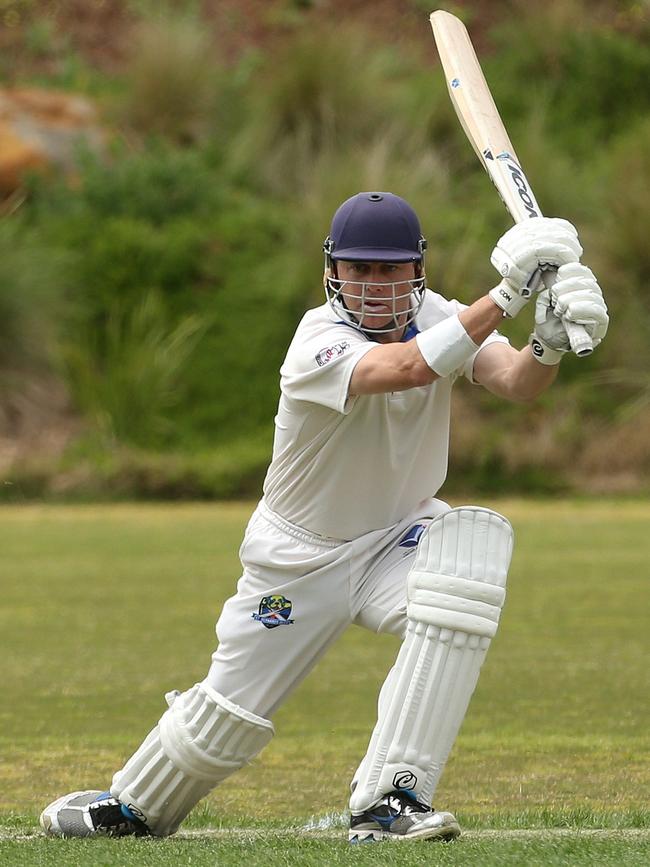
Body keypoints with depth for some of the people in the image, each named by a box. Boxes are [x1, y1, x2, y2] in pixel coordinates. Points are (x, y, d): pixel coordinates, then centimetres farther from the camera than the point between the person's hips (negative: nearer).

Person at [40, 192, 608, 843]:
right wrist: (505, 295, -56)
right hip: (299, 559, -3)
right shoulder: (319, 343, -26)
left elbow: (515, 382, -30)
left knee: (477, 543, -30)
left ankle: (385, 801, -28)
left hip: (400, 539, 3)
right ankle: (133, 805, 42)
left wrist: (549, 346, -53)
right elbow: (406, 368, -46)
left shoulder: (438, 319, -12)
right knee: (229, 716, 3)